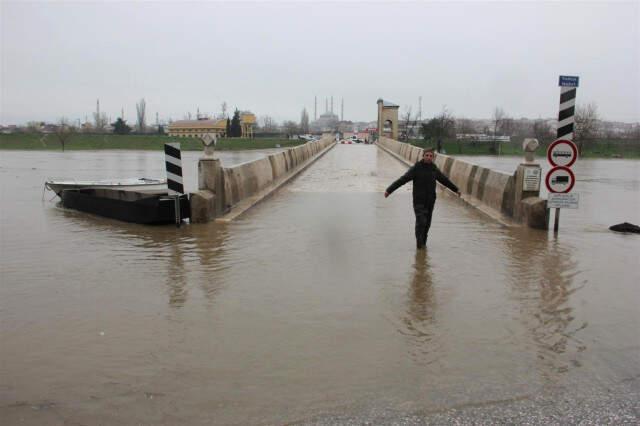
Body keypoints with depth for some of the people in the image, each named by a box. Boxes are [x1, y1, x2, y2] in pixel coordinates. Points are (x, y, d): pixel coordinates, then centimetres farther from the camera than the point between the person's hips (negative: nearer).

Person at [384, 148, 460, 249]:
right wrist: (389, 190, -26)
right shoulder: (416, 168, -11)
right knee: (421, 221, -15)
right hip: (419, 201, -4)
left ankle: (422, 242, 26)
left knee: (427, 223, 8)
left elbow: (445, 180, 20)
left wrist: (456, 189, 32)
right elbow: (402, 180, -18)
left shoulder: (434, 169, 4)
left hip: (430, 201, 4)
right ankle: (419, 241, 3)